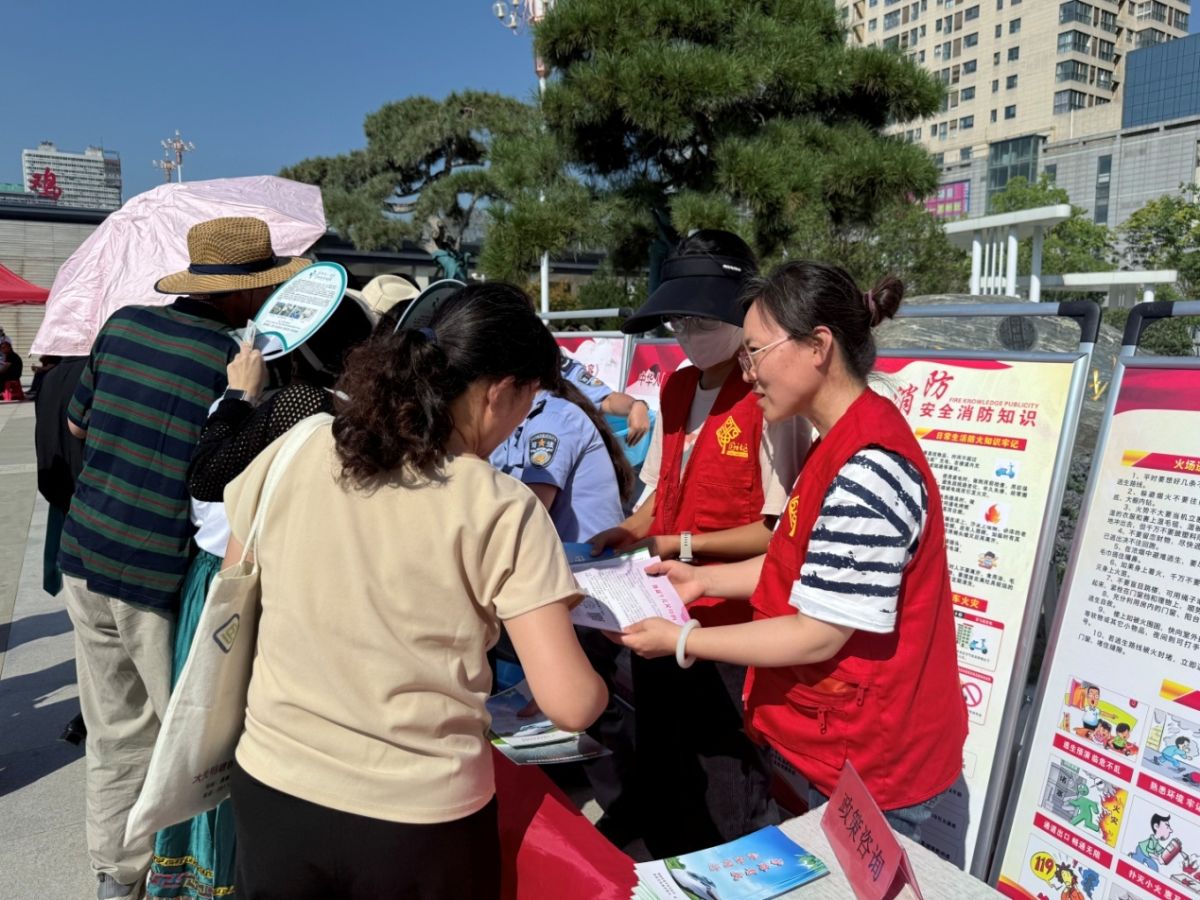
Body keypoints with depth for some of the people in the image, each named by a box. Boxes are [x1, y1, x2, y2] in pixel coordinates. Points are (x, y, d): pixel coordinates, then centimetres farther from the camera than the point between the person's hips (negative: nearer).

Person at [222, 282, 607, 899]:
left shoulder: (294, 453, -6)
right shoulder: (503, 511, -17)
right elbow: (570, 705, -17)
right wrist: (599, 681, 5)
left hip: (272, 788, 3)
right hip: (419, 820, -3)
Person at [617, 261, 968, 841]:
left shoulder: (866, 469, -27)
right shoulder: (843, 443, 5)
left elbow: (816, 635, -24)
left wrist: (681, 640, -16)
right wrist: (706, 579, 7)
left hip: (867, 768, -9)